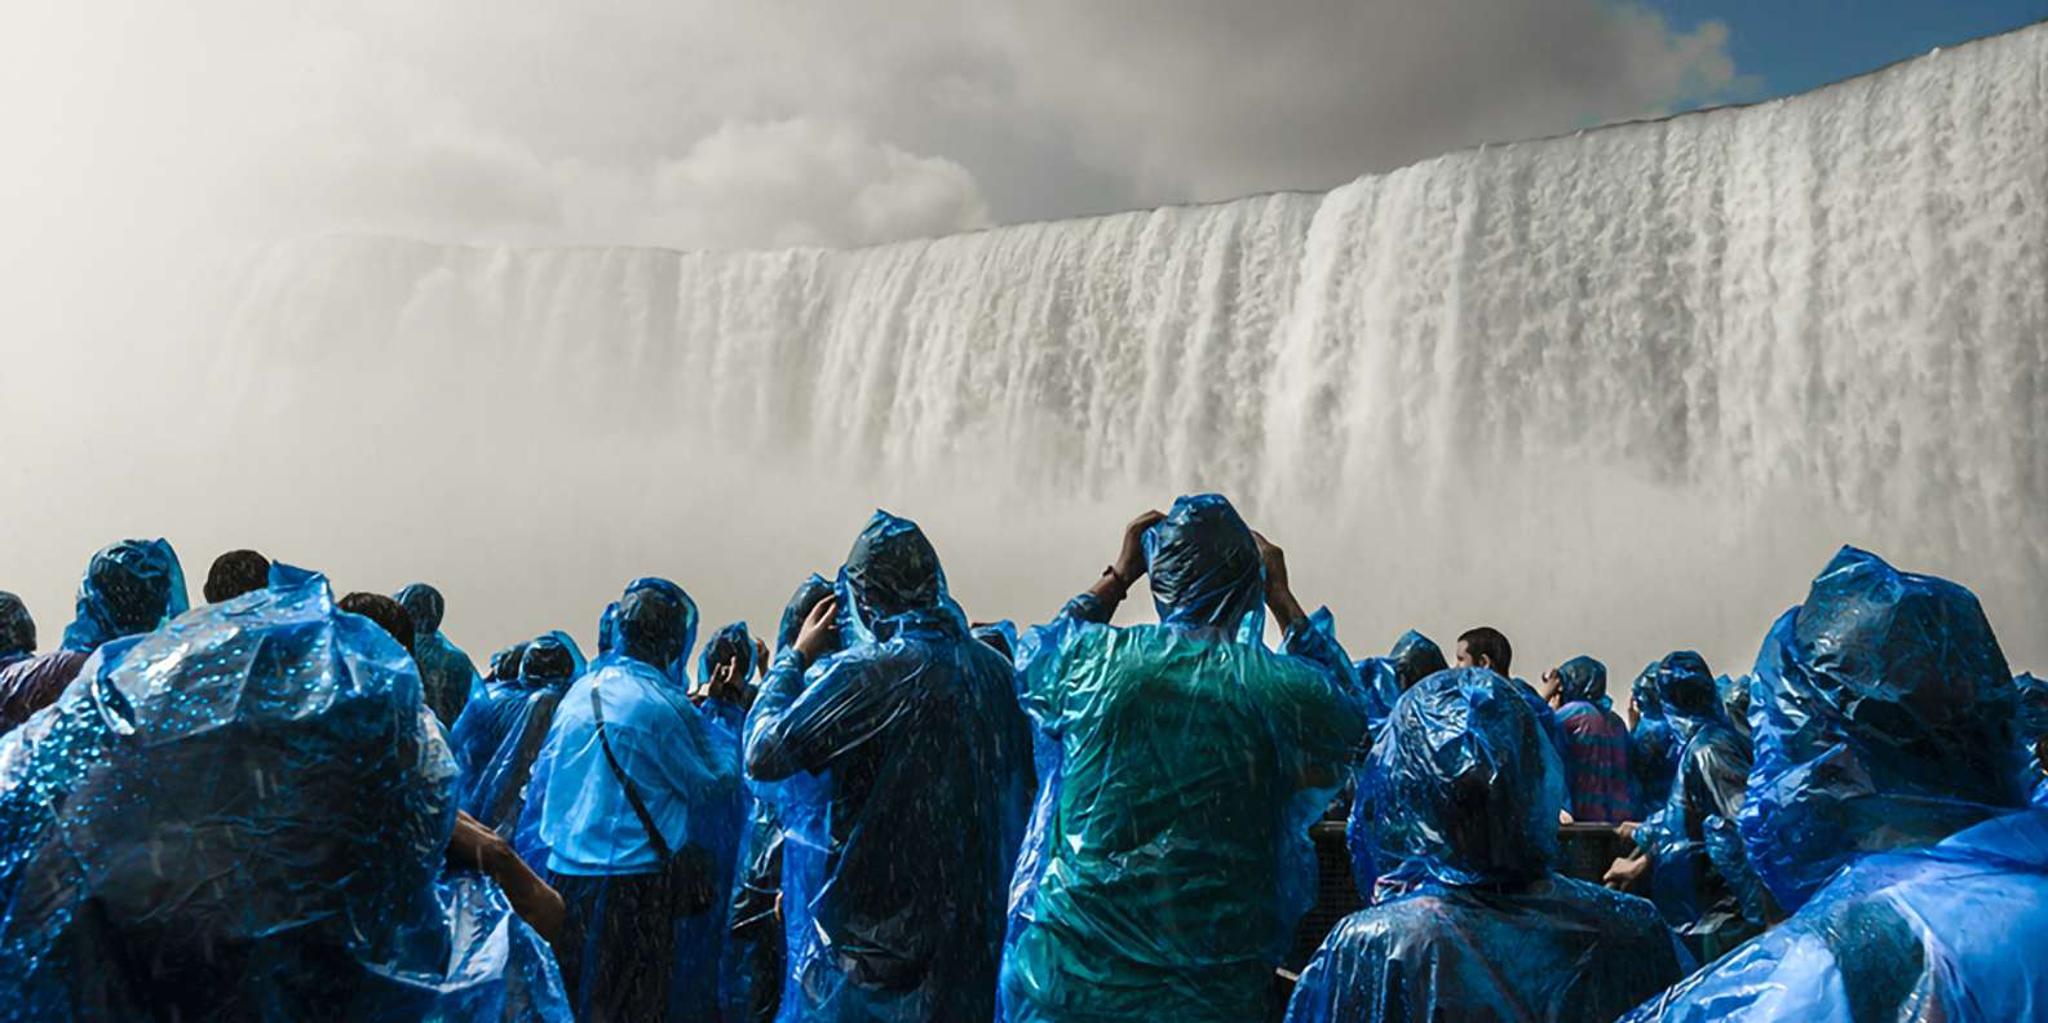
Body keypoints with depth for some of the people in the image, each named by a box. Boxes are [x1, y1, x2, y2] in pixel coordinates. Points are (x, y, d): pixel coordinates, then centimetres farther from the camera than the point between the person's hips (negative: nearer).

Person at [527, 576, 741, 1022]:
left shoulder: (579, 691, 5)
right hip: (634, 882, -6)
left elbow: (538, 788, 14)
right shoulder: (662, 703, -15)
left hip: (564, 874, 6)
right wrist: (723, 722, 4)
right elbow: (712, 787, -6)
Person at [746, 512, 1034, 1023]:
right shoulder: (992, 668, 1)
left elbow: (763, 755, -14)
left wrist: (797, 655, -4)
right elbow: (1020, 787, 12)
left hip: (869, 918, -5)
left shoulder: (863, 673, -17)